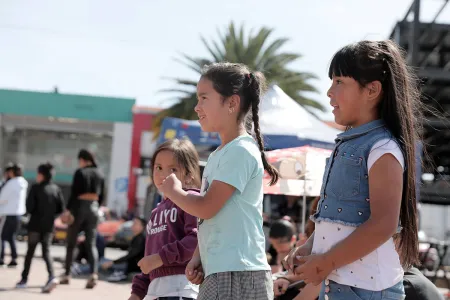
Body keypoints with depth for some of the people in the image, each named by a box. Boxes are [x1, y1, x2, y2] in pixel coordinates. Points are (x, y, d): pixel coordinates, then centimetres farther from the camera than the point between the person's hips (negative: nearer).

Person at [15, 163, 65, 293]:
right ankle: (52, 276, -17)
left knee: (30, 251, 11)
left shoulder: (35, 188, -10)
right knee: (46, 252, 5)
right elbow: (61, 208, 1)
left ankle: (24, 279, 18)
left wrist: (34, 213, 7)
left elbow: (29, 206, -14)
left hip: (35, 224, -3)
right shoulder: (56, 189, 2)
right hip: (49, 226, 3)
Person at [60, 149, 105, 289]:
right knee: (91, 244, 1)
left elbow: (74, 193, -13)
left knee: (71, 243, 9)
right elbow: (101, 196, 12)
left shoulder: (80, 172, -8)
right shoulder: (99, 174, 9)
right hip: (93, 208, 4)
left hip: (79, 207, -4)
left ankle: (67, 275, 15)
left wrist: (68, 210, -11)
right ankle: (94, 274, -18)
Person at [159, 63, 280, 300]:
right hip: (218, 272, 10)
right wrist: (197, 258, 5)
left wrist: (173, 191, 0)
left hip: (238, 275, -10)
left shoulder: (241, 151, -13)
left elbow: (206, 207, -18)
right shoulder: (218, 155, 16)